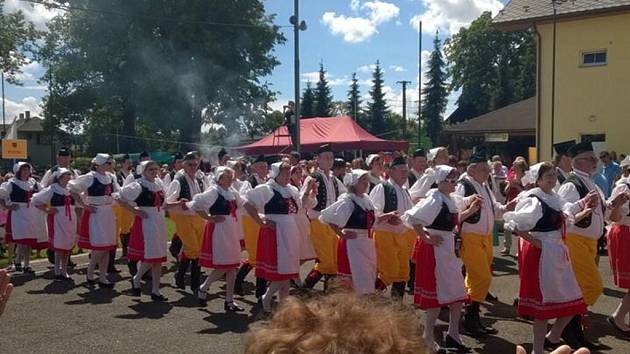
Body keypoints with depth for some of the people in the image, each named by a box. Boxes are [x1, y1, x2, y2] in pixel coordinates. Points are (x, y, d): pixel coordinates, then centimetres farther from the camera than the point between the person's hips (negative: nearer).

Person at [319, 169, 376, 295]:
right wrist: (341, 234, -14)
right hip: (352, 243, -8)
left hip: (367, 243, 8)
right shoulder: (347, 200, -14)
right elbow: (327, 217, -17)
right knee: (357, 279, -4)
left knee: (369, 278, 14)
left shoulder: (366, 199, 9)